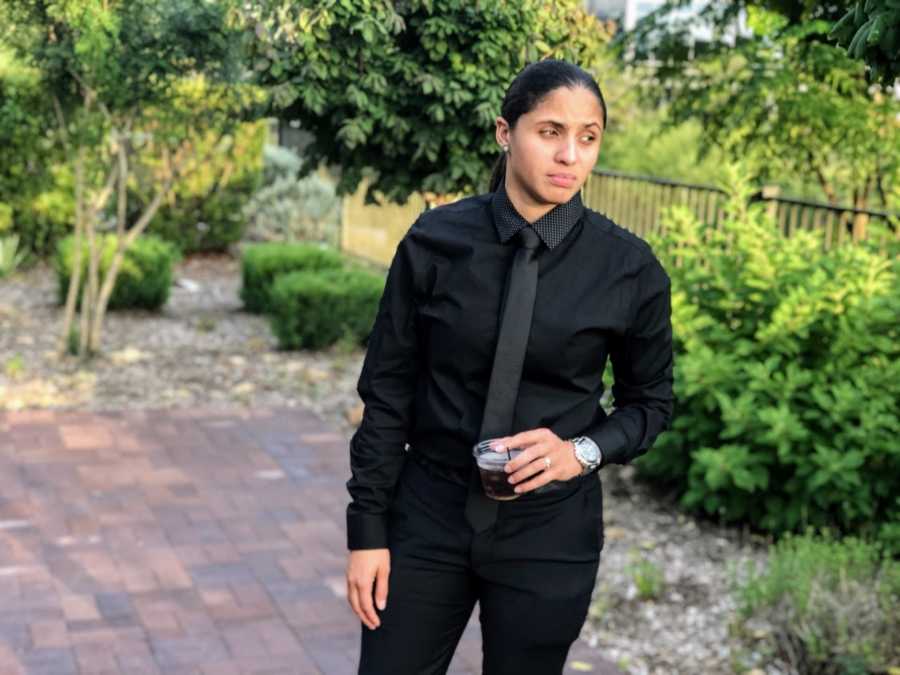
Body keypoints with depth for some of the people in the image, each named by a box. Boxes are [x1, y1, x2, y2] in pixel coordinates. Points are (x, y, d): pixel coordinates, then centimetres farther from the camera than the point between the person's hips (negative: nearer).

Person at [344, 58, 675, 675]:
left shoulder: (629, 268, -8)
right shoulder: (436, 241, -8)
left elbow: (650, 400, 4)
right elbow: (387, 391, -2)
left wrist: (583, 452, -15)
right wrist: (367, 527, -3)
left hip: (550, 532, 0)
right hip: (427, 515, 1)